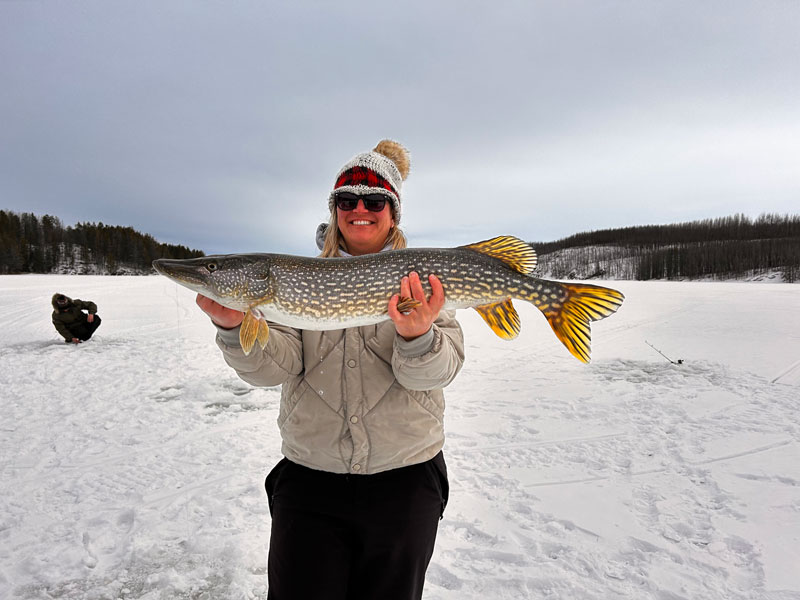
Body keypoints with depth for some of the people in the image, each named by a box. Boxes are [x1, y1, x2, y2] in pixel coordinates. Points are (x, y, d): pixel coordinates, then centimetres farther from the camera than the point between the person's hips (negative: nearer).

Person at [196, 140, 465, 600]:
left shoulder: (423, 276, -1)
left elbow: (434, 372, -13)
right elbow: (274, 368, -8)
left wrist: (416, 336, -35)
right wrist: (233, 326, -27)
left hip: (405, 478, 0)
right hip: (310, 476, 1)